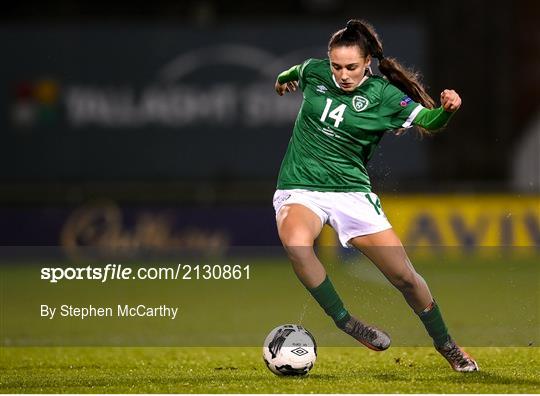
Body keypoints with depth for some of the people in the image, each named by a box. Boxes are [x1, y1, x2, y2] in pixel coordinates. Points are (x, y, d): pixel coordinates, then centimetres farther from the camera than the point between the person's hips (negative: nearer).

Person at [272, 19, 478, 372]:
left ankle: (446, 345, 23)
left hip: (351, 191, 0)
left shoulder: (382, 94, -7)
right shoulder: (313, 72, -1)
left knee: (404, 275, -3)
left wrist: (447, 109, -33)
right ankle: (345, 323, -19)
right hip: (300, 190, 0)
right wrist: (283, 79, 44)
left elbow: (428, 122, -11)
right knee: (296, 244, -36)